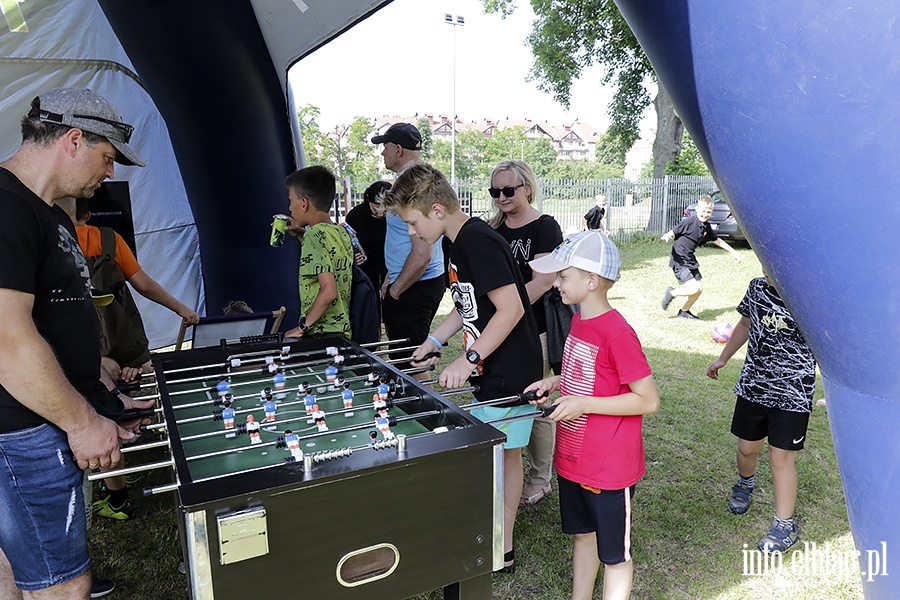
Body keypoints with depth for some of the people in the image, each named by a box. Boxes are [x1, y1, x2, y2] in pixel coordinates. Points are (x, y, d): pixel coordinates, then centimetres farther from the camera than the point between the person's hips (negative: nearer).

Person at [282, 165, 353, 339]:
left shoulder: (315, 235, -15)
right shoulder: (341, 232, 10)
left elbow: (329, 290, -23)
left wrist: (303, 326, -14)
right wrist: (302, 235, 23)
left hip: (321, 335, -8)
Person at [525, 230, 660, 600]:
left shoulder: (617, 333, -24)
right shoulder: (579, 321, 3)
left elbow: (648, 400, -22)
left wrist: (583, 403, -25)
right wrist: (556, 382, 1)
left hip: (609, 467, -8)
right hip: (573, 458, 8)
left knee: (614, 553, 12)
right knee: (583, 534, 24)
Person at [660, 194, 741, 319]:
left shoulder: (706, 227, 7)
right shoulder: (688, 222, -16)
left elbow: (717, 241, 20)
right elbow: (672, 232, -19)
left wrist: (733, 252, 24)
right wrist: (666, 237, -43)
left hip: (691, 261, 8)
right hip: (679, 261, -8)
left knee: (699, 289, 10)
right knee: (694, 289, -18)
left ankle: (684, 311, 29)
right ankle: (671, 293, 8)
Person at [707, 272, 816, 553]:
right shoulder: (758, 287, -1)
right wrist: (723, 359, 22)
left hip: (792, 392, -5)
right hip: (753, 384, 5)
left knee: (780, 457, -1)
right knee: (747, 447, 18)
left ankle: (785, 525, 18)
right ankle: (744, 484, 50)